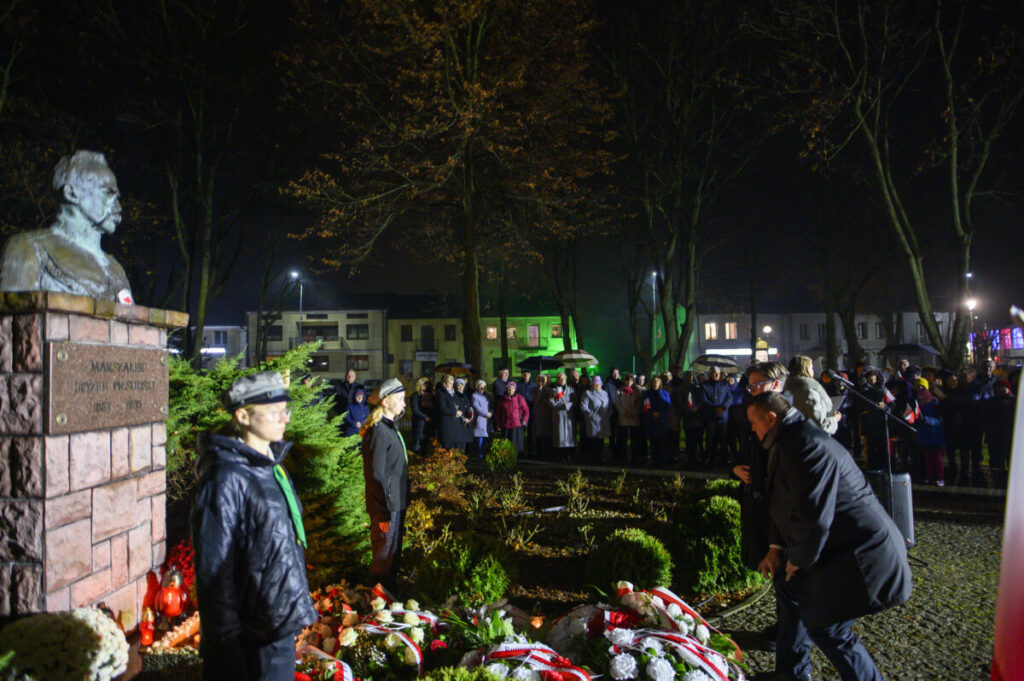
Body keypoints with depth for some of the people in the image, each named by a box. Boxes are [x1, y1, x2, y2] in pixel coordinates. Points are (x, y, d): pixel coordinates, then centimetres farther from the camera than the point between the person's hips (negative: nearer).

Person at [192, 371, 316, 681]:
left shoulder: (272, 465, 8)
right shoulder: (227, 478, -20)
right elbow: (214, 570, -19)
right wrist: (226, 640, -17)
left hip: (282, 622, 8)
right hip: (250, 636, -8)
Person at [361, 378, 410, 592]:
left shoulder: (390, 427, 12)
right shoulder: (379, 432, -21)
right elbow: (377, 475, -23)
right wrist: (385, 512, -21)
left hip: (396, 503, 10)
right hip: (386, 506, -10)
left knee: (394, 548, 20)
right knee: (385, 552, 3)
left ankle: (390, 588, 34)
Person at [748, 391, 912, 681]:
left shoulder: (804, 447, -25)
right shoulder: (792, 439, 10)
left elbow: (813, 516, -28)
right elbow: (785, 502, 17)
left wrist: (798, 559, -13)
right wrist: (777, 547, 8)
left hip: (862, 554, -11)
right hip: (840, 548, 11)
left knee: (825, 626, -6)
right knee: (788, 583, 20)